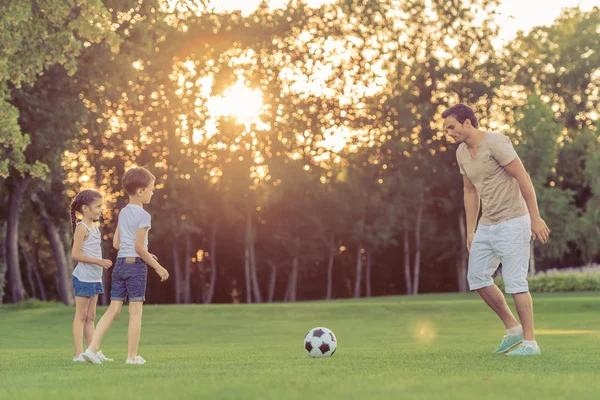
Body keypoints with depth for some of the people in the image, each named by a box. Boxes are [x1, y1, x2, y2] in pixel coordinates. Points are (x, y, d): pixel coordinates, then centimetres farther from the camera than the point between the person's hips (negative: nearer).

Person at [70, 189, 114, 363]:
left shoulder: (95, 228, 14)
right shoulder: (82, 228, -13)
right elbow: (75, 254, -20)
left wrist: (102, 263, 10)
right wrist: (98, 261, -21)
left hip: (95, 278, 9)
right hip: (83, 277, -9)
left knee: (91, 316, 11)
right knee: (81, 315, -5)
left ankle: (94, 351, 14)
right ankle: (78, 354, -3)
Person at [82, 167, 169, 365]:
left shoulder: (123, 213, 13)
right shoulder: (143, 215, -11)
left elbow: (116, 243, 14)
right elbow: (139, 247, -15)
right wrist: (157, 266, -7)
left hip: (120, 263, 7)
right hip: (136, 265, -7)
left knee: (113, 310, 7)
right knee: (136, 311, 0)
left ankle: (92, 348, -3)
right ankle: (132, 356, 3)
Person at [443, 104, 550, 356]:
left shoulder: (495, 143, -17)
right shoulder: (462, 153, 8)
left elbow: (524, 179, -18)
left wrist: (535, 219, -19)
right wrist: (470, 231, 15)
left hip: (512, 223, -8)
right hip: (487, 224, 9)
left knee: (514, 282, -9)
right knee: (477, 278, 6)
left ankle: (529, 342, 0)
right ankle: (513, 329, 18)